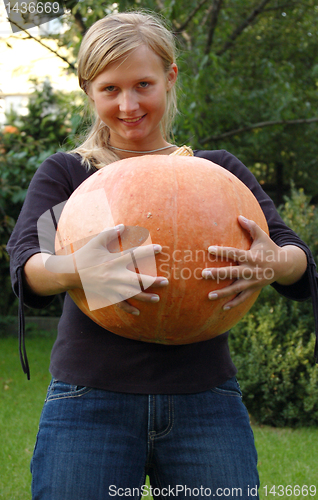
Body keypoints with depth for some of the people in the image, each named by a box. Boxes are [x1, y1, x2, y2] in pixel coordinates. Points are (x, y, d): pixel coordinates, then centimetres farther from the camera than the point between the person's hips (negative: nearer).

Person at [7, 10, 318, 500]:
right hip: (91, 401, -1)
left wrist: (275, 264, -25)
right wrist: (73, 270, -33)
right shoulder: (65, 174, 8)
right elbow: (24, 264, -9)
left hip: (205, 402, 1)